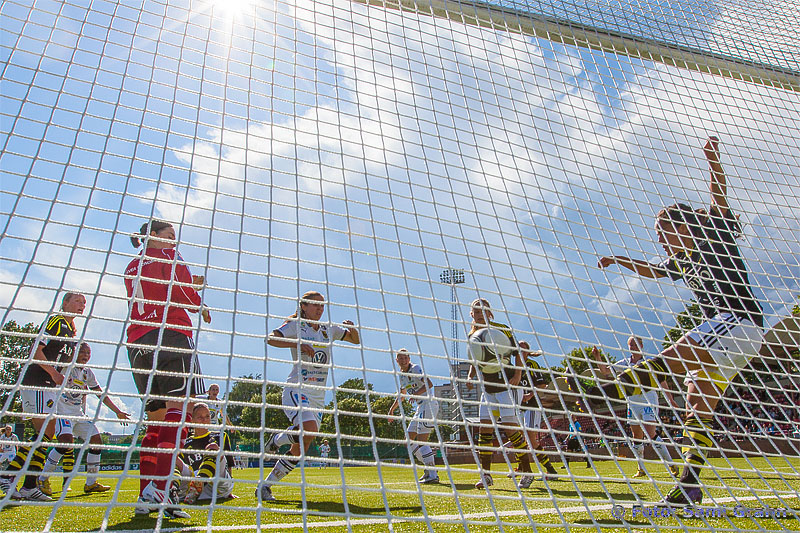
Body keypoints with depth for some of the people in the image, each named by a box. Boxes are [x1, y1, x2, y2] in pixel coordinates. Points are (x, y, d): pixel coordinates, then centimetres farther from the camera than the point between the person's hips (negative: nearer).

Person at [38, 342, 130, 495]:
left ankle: (91, 483, 8)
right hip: (63, 411, -7)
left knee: (96, 441, -3)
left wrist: (118, 412, 17)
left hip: (79, 414, 7)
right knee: (66, 441, -27)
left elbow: (101, 395, 19)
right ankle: (42, 479, -8)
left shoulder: (88, 373, 15)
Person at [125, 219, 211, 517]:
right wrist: (200, 307, 20)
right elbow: (188, 297, 0)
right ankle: (159, 488, -28)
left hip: (137, 343, 8)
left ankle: (145, 495, 3)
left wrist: (190, 286, 32)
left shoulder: (132, 266, 26)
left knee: (156, 418, 9)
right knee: (179, 408, -15)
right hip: (171, 335, -8)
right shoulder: (168, 256, 6)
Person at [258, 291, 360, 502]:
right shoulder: (295, 326, 0)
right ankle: (277, 440, 0)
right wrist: (298, 343, -27)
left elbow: (356, 340, 22)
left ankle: (265, 486, 16)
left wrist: (351, 328, 0)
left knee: (300, 449, 2)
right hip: (297, 389, -5)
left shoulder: (329, 329, 14)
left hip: (318, 395, 5)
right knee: (309, 430, -31)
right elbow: (271, 338, -15)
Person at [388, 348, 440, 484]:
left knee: (421, 440, -14)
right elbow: (402, 395, 30)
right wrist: (392, 408, 25)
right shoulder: (401, 375, 16)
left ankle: (433, 475, -12)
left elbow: (429, 384, -23)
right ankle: (430, 467, 14)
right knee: (409, 438, 8)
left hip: (429, 404, -9)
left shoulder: (416, 369, -9)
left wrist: (416, 394, -34)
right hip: (420, 407, 9)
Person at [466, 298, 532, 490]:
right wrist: (470, 376, 3)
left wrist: (518, 375, -16)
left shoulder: (502, 329, -5)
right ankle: (486, 475, 9)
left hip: (506, 385, -5)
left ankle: (527, 472, 5)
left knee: (511, 429, -9)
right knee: (485, 429, 1)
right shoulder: (472, 336, 10)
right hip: (487, 388, 6)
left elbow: (518, 353, -3)